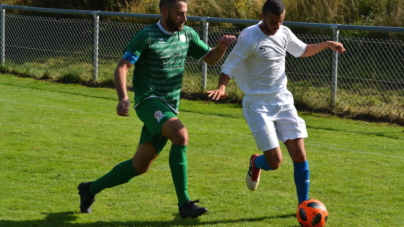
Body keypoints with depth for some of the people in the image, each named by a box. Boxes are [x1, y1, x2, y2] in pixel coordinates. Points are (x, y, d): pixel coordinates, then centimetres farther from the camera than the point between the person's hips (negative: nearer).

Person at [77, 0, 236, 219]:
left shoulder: (188, 35, 9)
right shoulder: (146, 37, -10)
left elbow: (210, 58, 18)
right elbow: (121, 68, -13)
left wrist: (221, 45, -5)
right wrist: (123, 98, -30)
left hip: (170, 107, 7)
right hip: (149, 100, -7)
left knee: (140, 165, 10)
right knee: (180, 134, -33)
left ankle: (90, 189, 29)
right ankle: (184, 203, -31)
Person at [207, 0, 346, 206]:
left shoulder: (284, 33, 2)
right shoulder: (249, 37, -17)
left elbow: (303, 50, 22)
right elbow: (229, 67, -14)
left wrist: (327, 44, 7)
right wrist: (221, 87, -34)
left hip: (283, 101, 5)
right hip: (258, 105, -5)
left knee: (299, 154, -4)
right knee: (275, 162, -10)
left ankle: (303, 203, 11)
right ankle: (255, 163, 27)